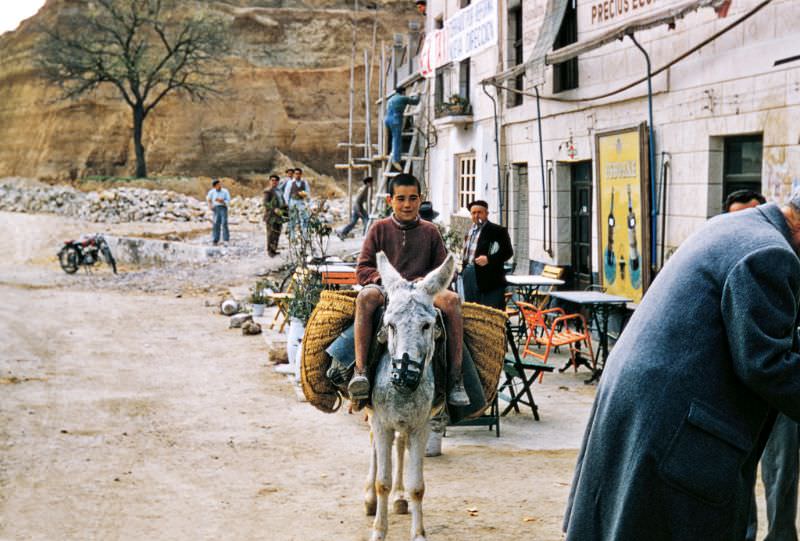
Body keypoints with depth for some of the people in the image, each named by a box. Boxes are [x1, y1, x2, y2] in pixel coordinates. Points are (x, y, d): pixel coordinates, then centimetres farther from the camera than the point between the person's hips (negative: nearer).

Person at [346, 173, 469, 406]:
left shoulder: (430, 231, 17)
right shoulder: (380, 228, 13)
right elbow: (362, 269, 8)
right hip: (387, 290, -1)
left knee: (451, 299, -31)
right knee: (366, 296, -37)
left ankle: (455, 377, -32)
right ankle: (360, 370, -43)